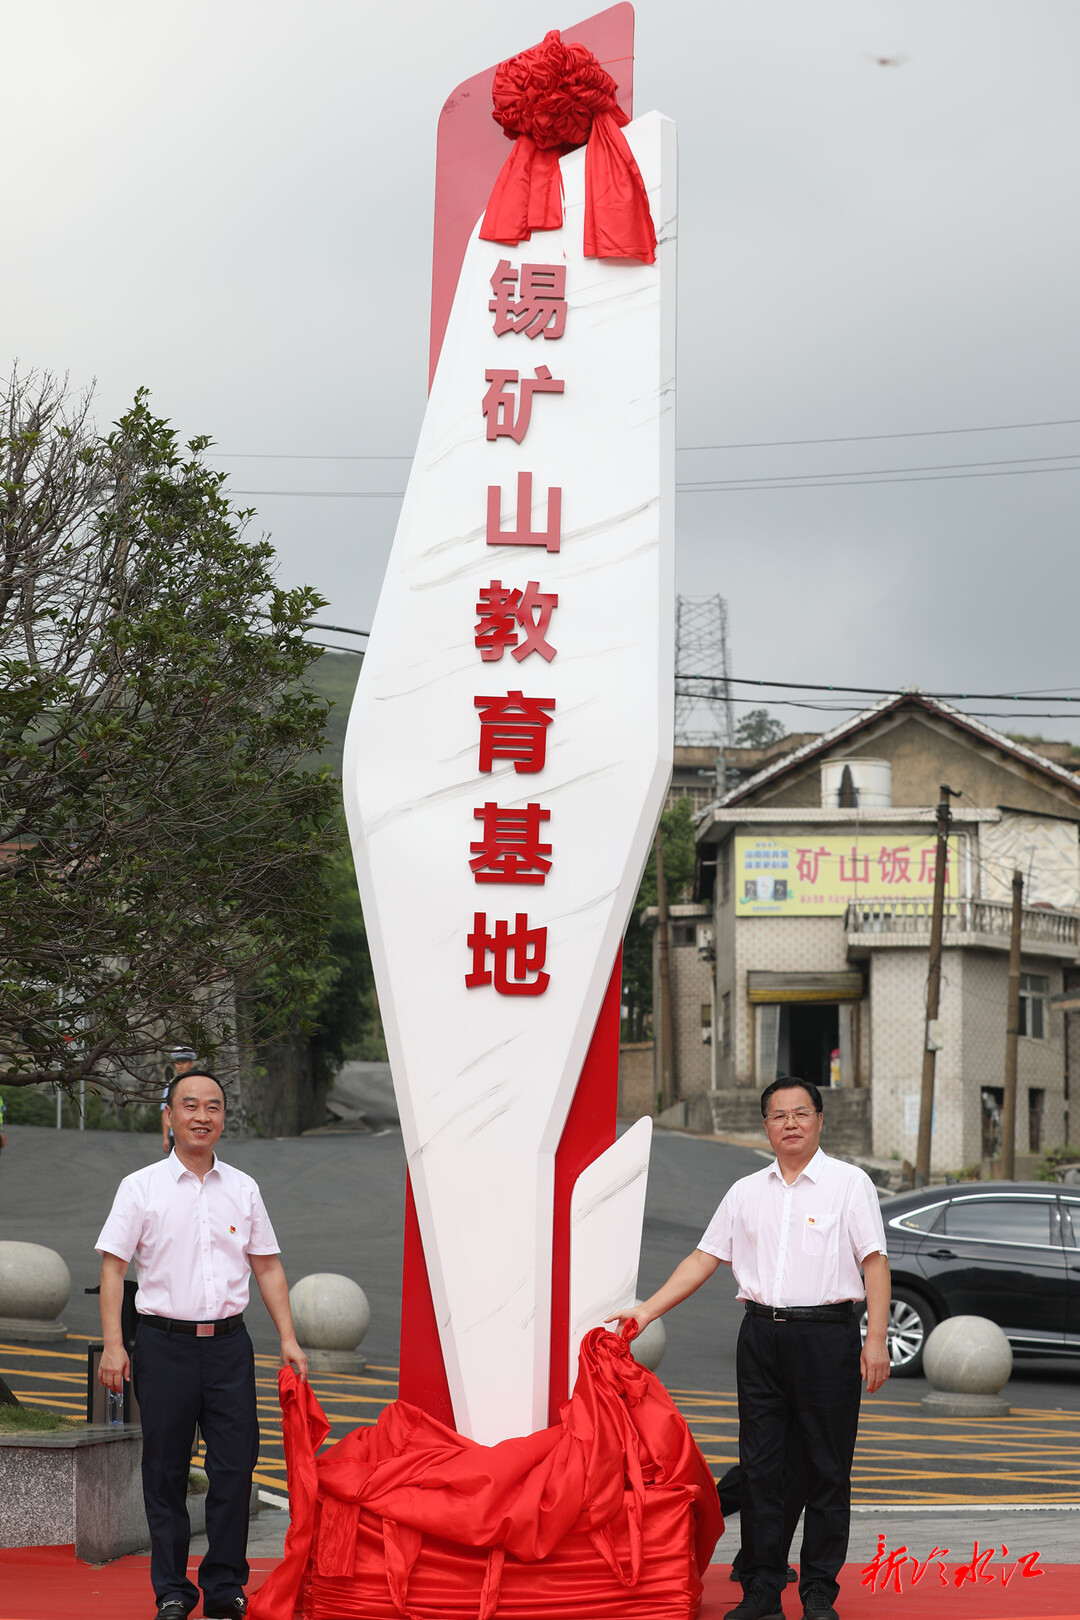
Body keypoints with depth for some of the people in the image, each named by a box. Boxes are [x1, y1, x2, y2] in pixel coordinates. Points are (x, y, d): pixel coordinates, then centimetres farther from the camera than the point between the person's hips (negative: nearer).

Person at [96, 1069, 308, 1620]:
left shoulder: (243, 1188, 11)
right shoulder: (141, 1188, 1)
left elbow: (267, 1267, 15)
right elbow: (113, 1266, -1)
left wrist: (287, 1339, 8)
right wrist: (113, 1344, -10)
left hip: (229, 1342, 2)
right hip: (165, 1342, -2)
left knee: (236, 1463, -1)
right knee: (165, 1468, 2)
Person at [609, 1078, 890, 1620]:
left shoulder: (849, 1184, 2)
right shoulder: (746, 1192, 13)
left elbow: (874, 1264, -2)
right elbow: (704, 1258, 15)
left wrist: (876, 1340, -11)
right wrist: (646, 1311, 8)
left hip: (827, 1335, -4)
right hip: (761, 1336, 4)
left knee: (826, 1469, 0)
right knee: (758, 1467, 4)